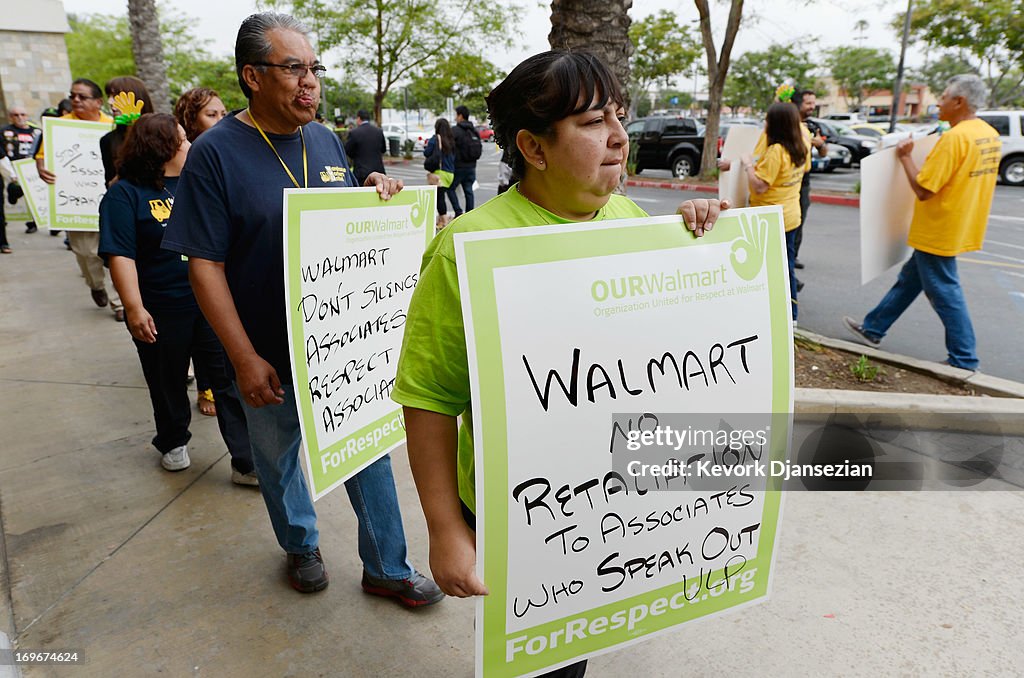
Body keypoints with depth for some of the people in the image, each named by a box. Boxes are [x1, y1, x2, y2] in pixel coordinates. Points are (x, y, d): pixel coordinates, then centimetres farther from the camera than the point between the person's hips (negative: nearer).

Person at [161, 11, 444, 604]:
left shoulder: (328, 142, 4)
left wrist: (377, 197, -9)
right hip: (271, 354, -4)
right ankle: (301, 544, 44)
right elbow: (205, 265, -14)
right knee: (278, 455, 17)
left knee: (369, 453, 11)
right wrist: (245, 359, -17)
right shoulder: (216, 153, -12)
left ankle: (388, 568, 28)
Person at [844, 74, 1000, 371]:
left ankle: (965, 360, 11)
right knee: (910, 278, 18)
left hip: (939, 232, -10)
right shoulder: (990, 135, 6)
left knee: (944, 292, 1)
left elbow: (923, 189, -25)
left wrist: (905, 157, -11)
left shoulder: (954, 138, -24)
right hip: (963, 224, 10)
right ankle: (873, 329, 31)